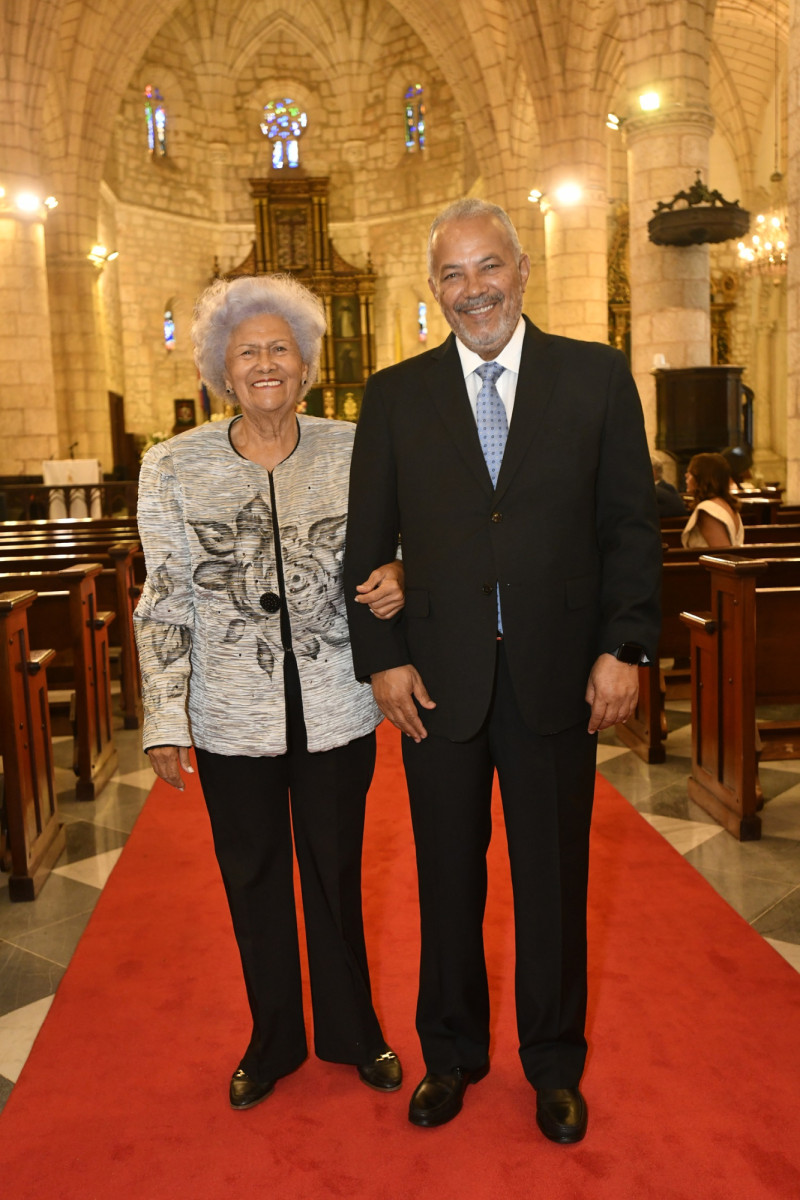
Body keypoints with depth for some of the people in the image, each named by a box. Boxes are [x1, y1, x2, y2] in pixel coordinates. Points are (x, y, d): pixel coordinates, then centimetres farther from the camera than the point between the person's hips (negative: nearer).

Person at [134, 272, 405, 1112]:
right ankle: (273, 1040, 41)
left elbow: (390, 552, 7)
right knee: (253, 883, 17)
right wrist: (165, 722, -6)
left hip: (336, 710, 0)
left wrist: (397, 580, -18)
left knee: (336, 875, 17)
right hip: (233, 719, 0)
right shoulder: (173, 468, -5)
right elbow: (164, 604, -3)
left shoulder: (353, 451, -4)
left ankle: (352, 1030, 41)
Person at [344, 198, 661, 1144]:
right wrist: (382, 657, -4)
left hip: (557, 674, 0)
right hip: (439, 677, 1)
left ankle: (553, 1063, 36)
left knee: (553, 879, 14)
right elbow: (367, 541, 4)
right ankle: (451, 1053, 37)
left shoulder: (597, 376, 2)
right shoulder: (394, 395, 4)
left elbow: (631, 523, 0)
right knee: (448, 880, 15)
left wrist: (624, 647, -8)